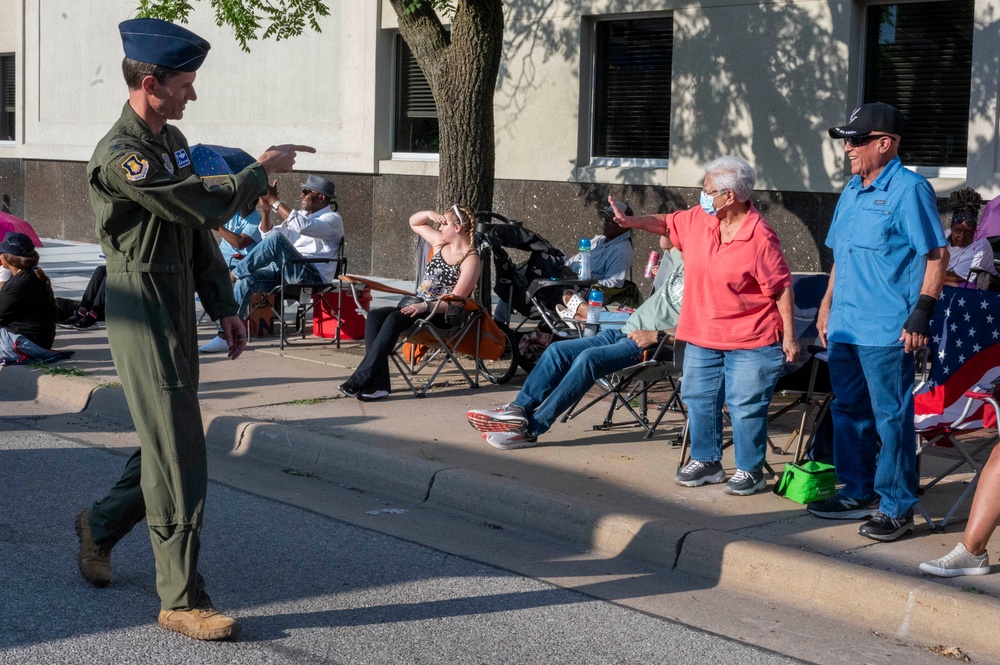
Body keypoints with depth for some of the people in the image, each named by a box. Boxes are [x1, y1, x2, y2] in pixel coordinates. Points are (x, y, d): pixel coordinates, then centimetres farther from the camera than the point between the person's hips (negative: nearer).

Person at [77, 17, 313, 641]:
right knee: (179, 455, -9)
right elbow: (206, 204, -24)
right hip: (142, 305, -9)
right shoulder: (119, 157, -19)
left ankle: (101, 525, 38)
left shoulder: (174, 141, 13)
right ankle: (182, 600, -2)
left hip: (180, 303, 9)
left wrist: (224, 306, 16)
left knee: (172, 442, 16)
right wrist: (260, 171, -8)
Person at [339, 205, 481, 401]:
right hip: (418, 307, 8)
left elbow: (456, 300, -16)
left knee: (394, 319, -32)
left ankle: (360, 381, -36)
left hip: (442, 316, -8)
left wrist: (425, 306, -26)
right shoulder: (440, 242, 15)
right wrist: (429, 214, 11)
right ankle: (378, 384, -31)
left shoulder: (471, 260, -7)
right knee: (375, 316, -19)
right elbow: (414, 223, 32)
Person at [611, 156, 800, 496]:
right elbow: (667, 223, 19)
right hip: (701, 336, 7)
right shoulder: (697, 219, 0)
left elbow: (782, 288, -14)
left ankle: (750, 470, 16)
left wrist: (789, 335, -13)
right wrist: (629, 221, 5)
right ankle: (706, 461, 30)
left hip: (751, 342, -7)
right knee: (699, 400, 14)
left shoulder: (760, 237, -19)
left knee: (746, 406, 1)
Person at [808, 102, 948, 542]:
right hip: (844, 326, 8)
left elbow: (937, 255, -12)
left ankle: (897, 507, 5)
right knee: (849, 411, 15)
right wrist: (827, 306, 19)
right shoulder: (852, 192, 15)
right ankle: (858, 493, 27)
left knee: (891, 418, -3)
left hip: (887, 331, -8)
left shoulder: (909, 190, -10)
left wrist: (922, 313, -17)